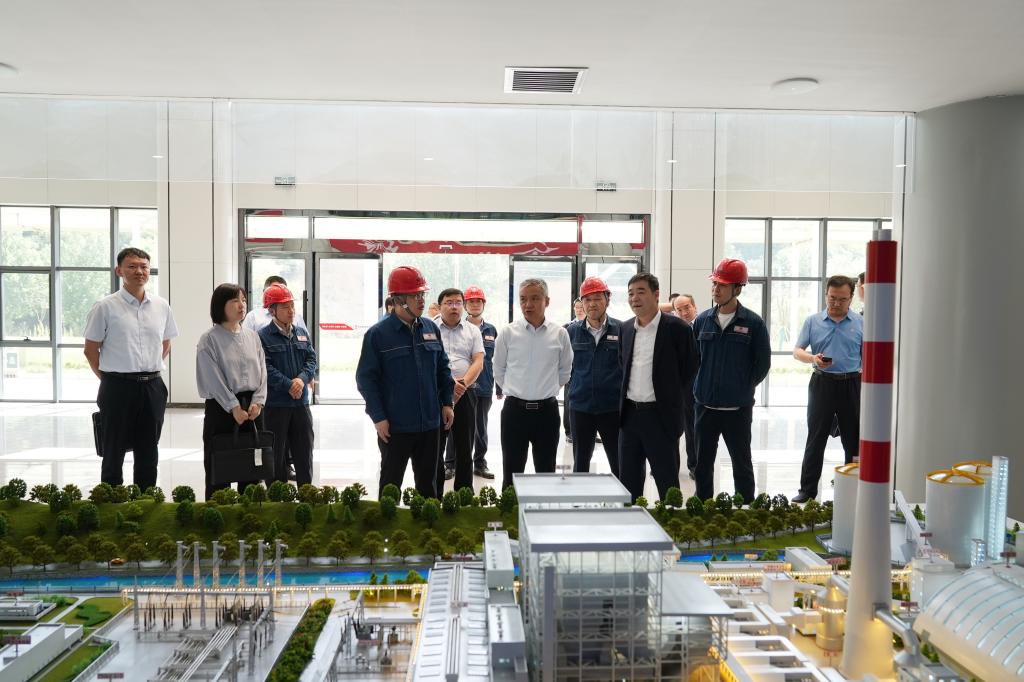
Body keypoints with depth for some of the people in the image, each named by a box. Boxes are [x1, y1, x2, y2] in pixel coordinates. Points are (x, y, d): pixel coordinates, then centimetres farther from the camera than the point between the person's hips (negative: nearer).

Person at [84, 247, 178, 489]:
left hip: (152, 387, 4)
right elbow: (90, 350, 0)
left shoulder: (161, 307, 7)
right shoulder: (105, 307, -5)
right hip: (118, 387, -4)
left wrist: (148, 371, 12)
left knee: (148, 455, 11)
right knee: (114, 454, 6)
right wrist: (109, 378, 5)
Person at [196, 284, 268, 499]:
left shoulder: (252, 336, 10)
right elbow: (213, 379, -11)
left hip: (252, 407, 5)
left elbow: (262, 372, 6)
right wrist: (234, 407, -17)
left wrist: (257, 402, -8)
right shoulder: (209, 339, -5)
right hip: (221, 408, -5)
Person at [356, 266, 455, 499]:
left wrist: (447, 402, 7)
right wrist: (378, 417, -13)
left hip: (430, 423, 5)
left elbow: (442, 368, 13)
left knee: (428, 483, 16)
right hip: (395, 426, -4)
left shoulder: (431, 328, 5)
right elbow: (365, 378, -10)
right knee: (391, 484, 9)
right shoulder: (377, 334, -10)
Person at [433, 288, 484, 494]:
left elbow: (478, 362, 1)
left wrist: (463, 384, -14)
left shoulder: (473, 331, 9)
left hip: (465, 394, 2)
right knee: (435, 448, 4)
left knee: (464, 449, 8)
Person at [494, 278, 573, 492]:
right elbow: (499, 370, 10)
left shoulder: (560, 334, -1)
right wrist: (515, 391, 11)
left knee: (546, 472, 11)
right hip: (515, 409, -1)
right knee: (512, 473, 6)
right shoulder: (508, 333, -3)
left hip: (547, 410, 1)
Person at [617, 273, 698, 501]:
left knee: (667, 482, 3)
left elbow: (689, 368, -2)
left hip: (661, 415, -5)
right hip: (629, 414, 6)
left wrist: (667, 392, 3)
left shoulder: (676, 328, -9)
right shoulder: (626, 328, 8)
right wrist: (628, 392, 13)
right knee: (628, 482, 13)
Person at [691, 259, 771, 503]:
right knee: (703, 465, 12)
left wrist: (744, 388, 0)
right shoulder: (702, 320, 4)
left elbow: (763, 363, 0)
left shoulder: (753, 323, -6)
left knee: (742, 465, 10)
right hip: (704, 407, 3)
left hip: (738, 409, -3)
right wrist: (700, 385, 8)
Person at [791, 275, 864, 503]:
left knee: (854, 440, 7)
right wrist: (813, 359, -19)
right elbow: (797, 351, 3)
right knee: (815, 439, 4)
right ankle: (807, 490, 10)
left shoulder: (861, 324, 3)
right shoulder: (813, 321, 4)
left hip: (852, 385, 0)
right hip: (822, 384, 0)